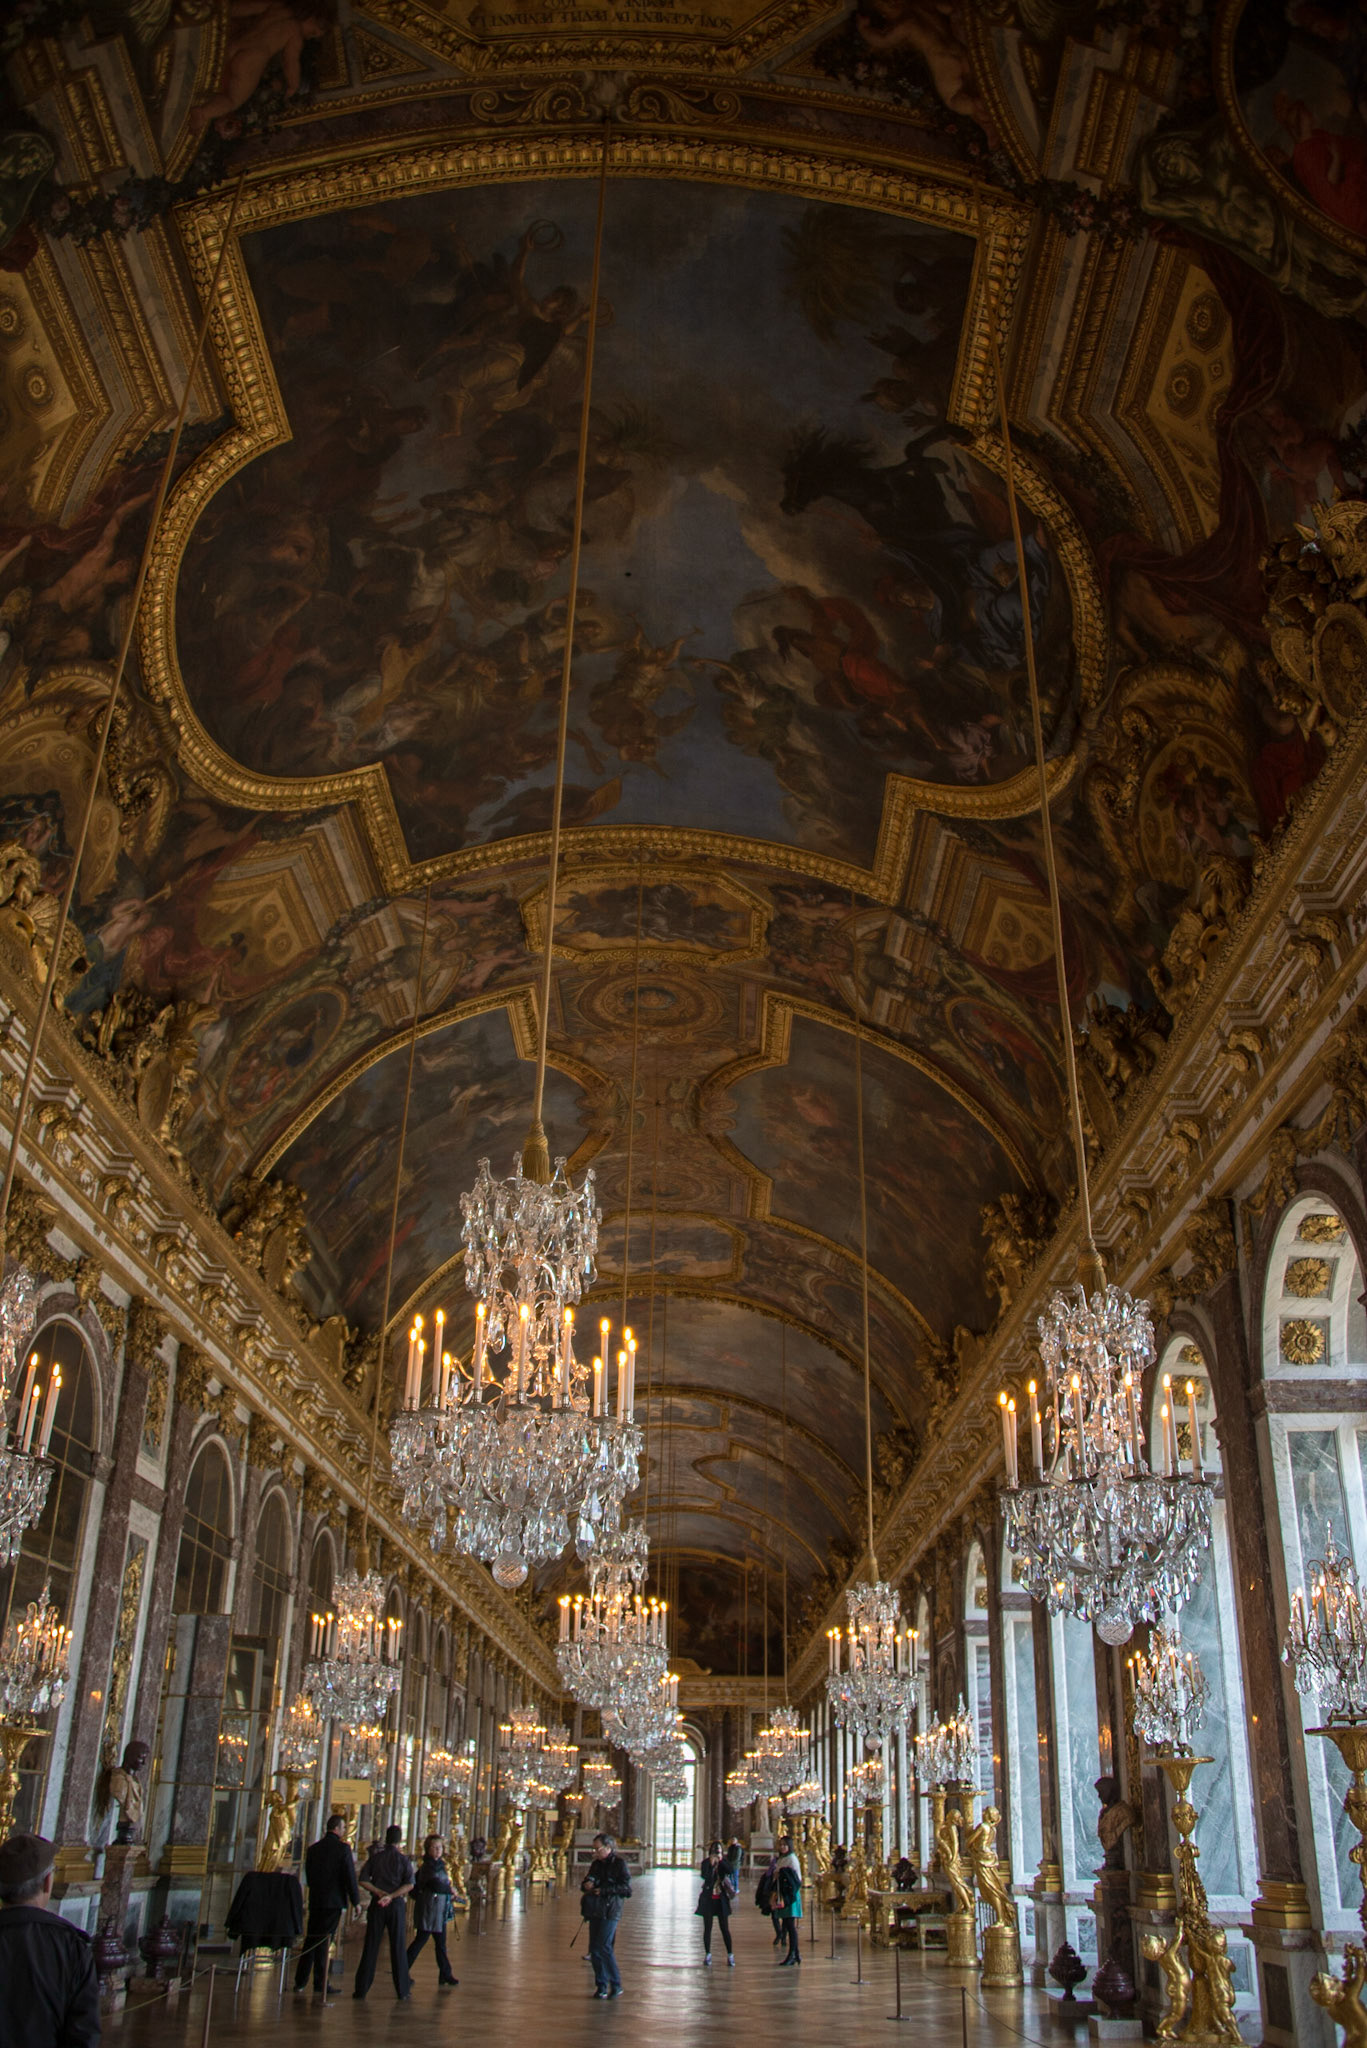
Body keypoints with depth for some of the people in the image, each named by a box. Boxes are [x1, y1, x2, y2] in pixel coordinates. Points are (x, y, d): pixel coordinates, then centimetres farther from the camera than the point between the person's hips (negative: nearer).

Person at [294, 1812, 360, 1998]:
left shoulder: (313, 1848, 6)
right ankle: (319, 1986, 1)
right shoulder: (343, 1848, -10)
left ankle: (300, 1983, 15)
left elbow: (308, 1876, 12)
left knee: (310, 1940, 13)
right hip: (334, 1901, -5)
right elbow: (350, 1877, -11)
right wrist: (355, 1901, -4)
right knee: (324, 1942, 0)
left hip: (315, 1901, 5)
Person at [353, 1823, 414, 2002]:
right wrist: (392, 1896, -16)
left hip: (377, 1905, 1)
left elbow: (363, 1881, -4)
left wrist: (380, 1893, -7)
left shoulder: (375, 1857, 2)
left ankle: (361, 1989, 5)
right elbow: (409, 1884, -12)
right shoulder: (403, 1859, -2)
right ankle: (402, 1989, 7)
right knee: (398, 1947, 5)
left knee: (371, 1947, 5)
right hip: (396, 1905, -1)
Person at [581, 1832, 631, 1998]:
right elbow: (588, 1880, 24)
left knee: (603, 1947, -13)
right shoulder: (596, 1864, 14)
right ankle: (601, 1986, 13)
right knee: (594, 1949, 4)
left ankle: (616, 1985, -1)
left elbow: (626, 1888, -10)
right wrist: (587, 1884, -1)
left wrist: (603, 1890, -16)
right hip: (595, 1910, 7)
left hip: (610, 1911, -7)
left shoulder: (619, 1864, -6)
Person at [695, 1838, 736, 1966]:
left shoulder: (724, 1861, 2)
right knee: (707, 1928, 4)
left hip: (721, 1899, 1)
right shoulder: (706, 1862, -2)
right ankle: (707, 1955, 13)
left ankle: (730, 1955, 6)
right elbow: (704, 1876, -18)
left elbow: (729, 1871, -16)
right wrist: (711, 1863, -26)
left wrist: (721, 1860, -24)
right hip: (708, 1898, -1)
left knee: (725, 1928, 1)